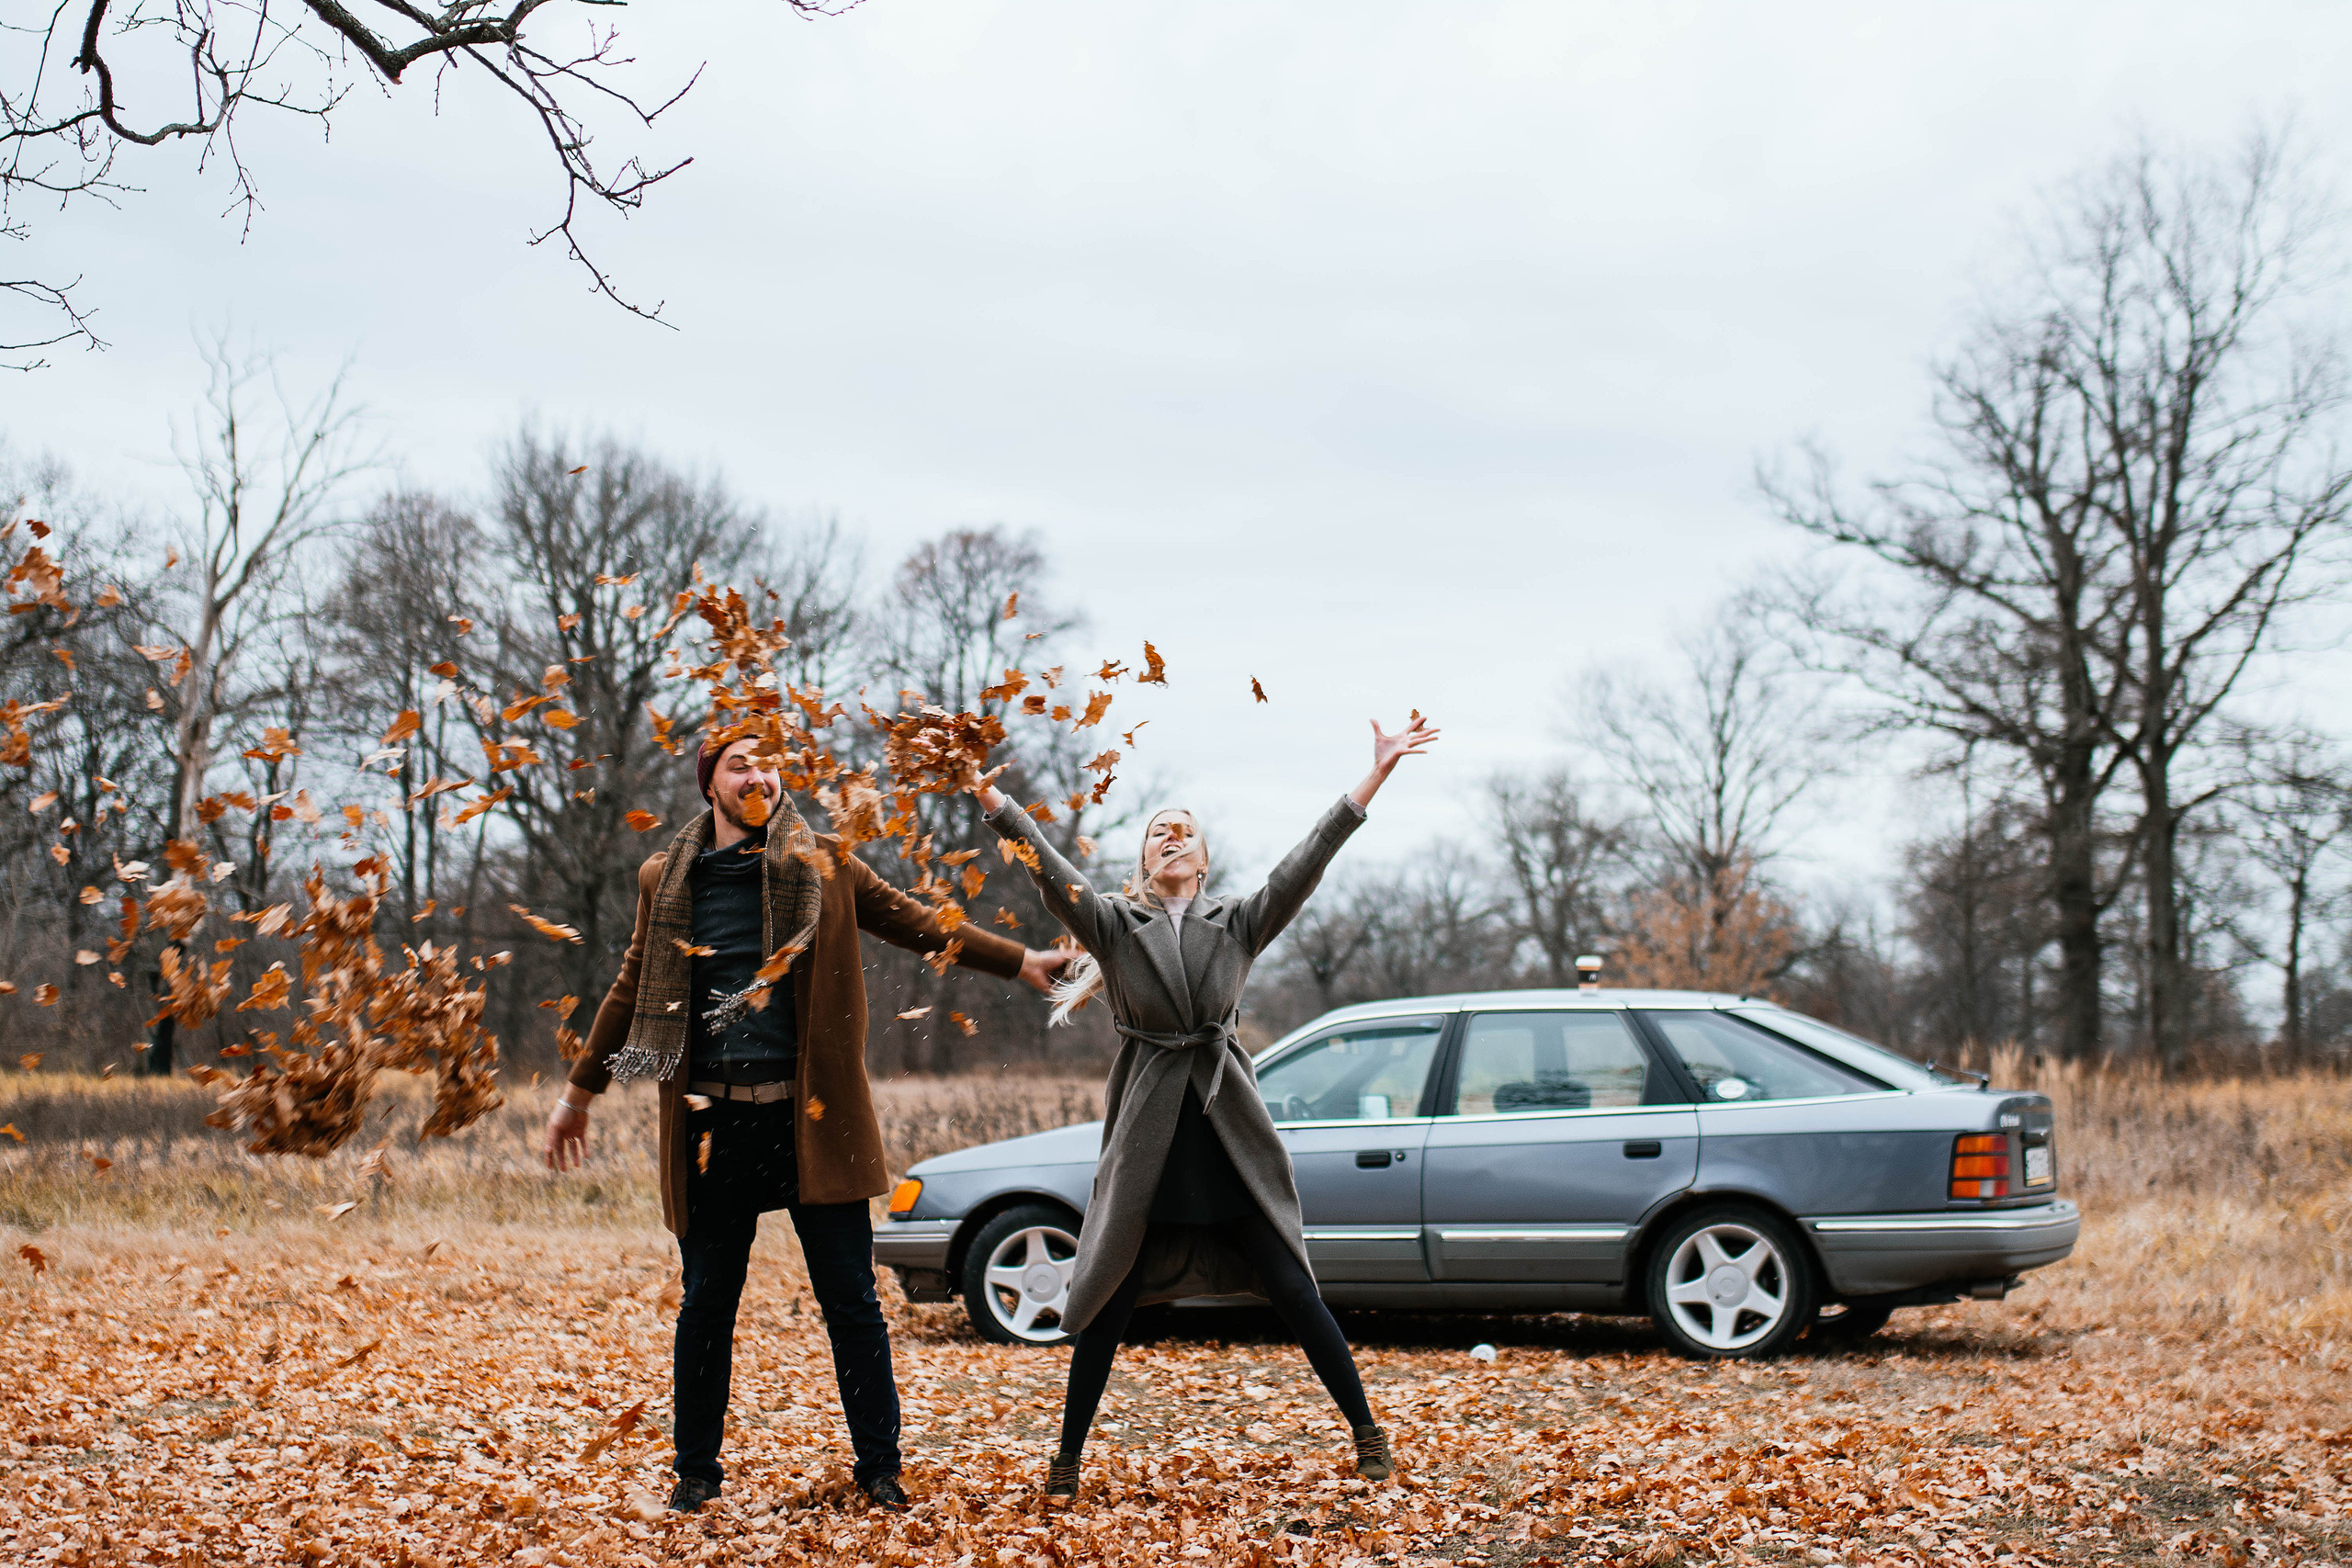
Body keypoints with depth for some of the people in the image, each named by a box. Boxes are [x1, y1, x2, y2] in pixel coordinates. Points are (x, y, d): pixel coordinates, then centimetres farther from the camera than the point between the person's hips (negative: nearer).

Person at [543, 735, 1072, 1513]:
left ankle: (880, 1469, 13)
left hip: (811, 1116, -1)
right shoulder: (667, 881, 9)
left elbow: (922, 926, 10)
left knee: (851, 1302, 2)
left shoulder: (825, 867, 6)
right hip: (711, 1121, 1)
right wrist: (578, 1093, 21)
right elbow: (632, 992, 18)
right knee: (707, 1303, 8)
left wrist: (1022, 961, 5)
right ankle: (696, 1471, 22)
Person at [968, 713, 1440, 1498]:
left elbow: (1307, 861, -1)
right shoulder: (1115, 926, 4)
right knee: (1110, 1301, 4)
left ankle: (1367, 1432, 12)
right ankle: (1068, 1457, 16)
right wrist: (992, 799, -21)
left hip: (1229, 1133, 1)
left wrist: (1376, 776, -10)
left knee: (1292, 1289, 1)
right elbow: (1050, 869, -8)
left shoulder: (1238, 924, 7)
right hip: (1147, 1134, 0)